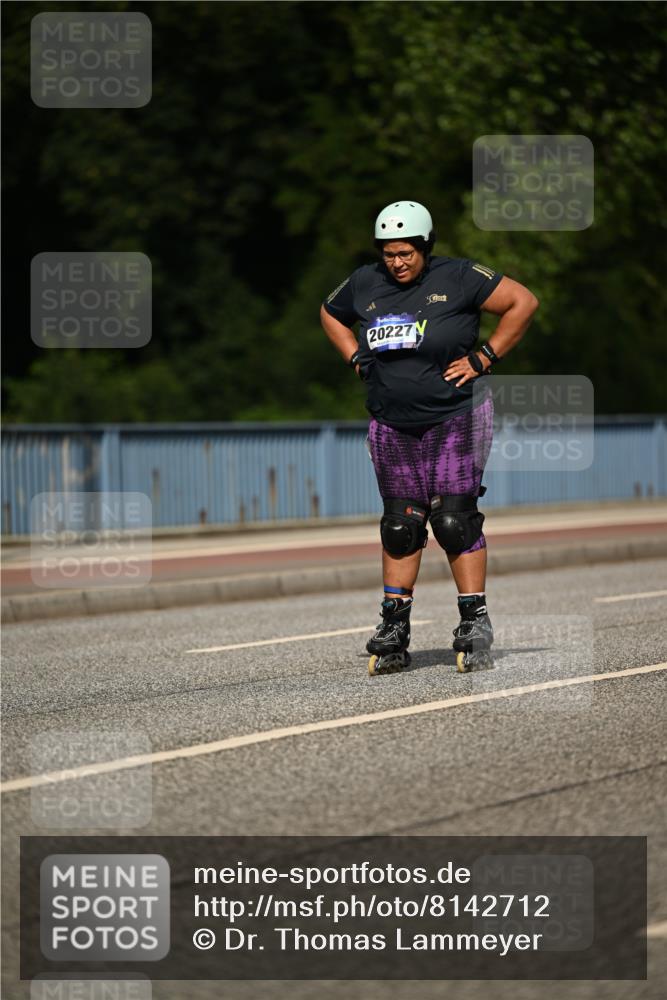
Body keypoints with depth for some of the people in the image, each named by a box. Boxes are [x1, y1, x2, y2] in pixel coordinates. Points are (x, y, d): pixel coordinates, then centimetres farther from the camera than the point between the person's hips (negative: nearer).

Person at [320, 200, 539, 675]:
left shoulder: (458, 277, -10)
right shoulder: (365, 285, 4)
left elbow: (523, 301, -8)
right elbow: (330, 315, 24)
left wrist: (484, 357, -10)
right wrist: (357, 359, 9)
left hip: (456, 420, -4)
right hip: (393, 427, 4)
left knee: (455, 519, -9)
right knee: (400, 524, 5)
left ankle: (475, 619, 0)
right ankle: (394, 627, 11)